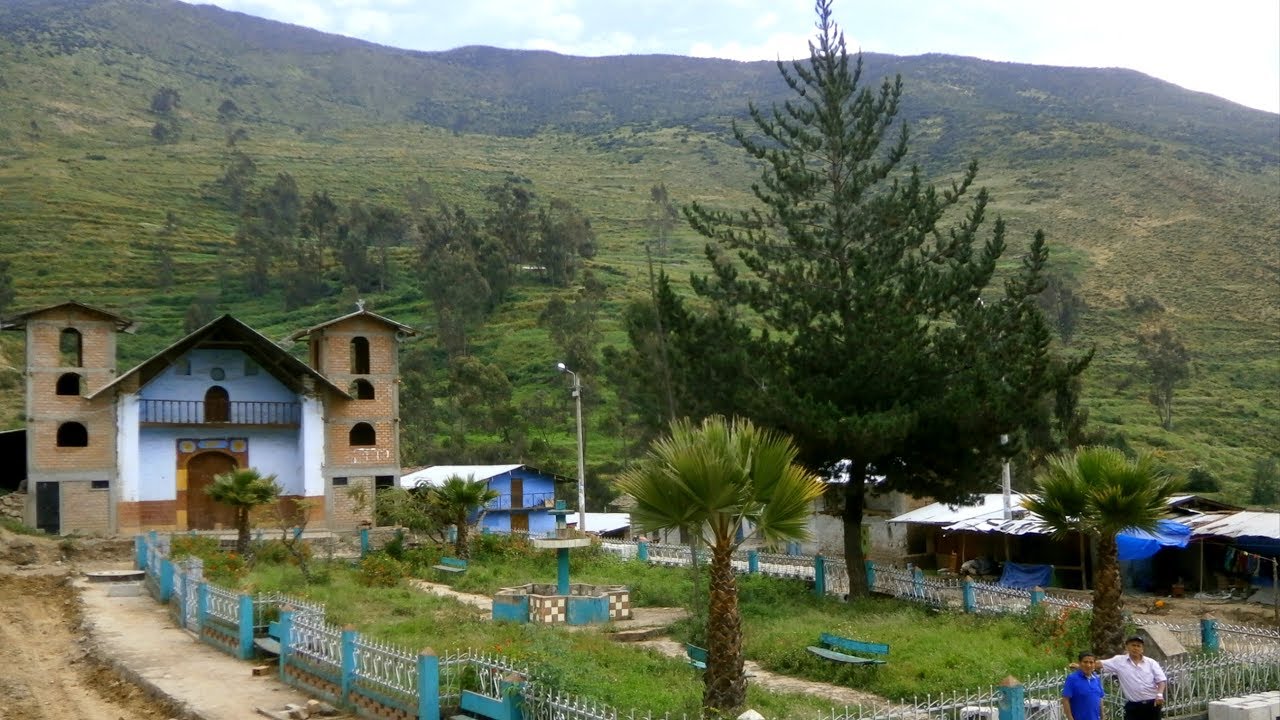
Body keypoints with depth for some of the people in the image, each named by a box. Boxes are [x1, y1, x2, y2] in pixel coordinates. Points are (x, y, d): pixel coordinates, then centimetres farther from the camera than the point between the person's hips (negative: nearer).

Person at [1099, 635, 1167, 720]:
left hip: (1152, 704, 1)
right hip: (1133, 706, -1)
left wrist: (1159, 694, -18)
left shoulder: (1151, 662, 3)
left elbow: (1161, 680, 0)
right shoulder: (1119, 661, 0)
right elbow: (1100, 664, -6)